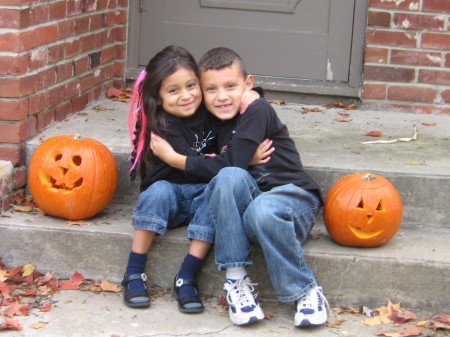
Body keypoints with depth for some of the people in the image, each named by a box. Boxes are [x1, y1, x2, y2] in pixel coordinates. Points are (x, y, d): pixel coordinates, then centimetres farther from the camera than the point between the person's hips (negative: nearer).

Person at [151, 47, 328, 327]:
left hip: (294, 198, -5)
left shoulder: (258, 111, -10)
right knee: (231, 178, -28)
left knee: (262, 210, -40)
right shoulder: (219, 127, 13)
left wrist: (175, 158, -11)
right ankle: (237, 281, -24)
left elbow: (229, 163, -19)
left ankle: (306, 291, -17)